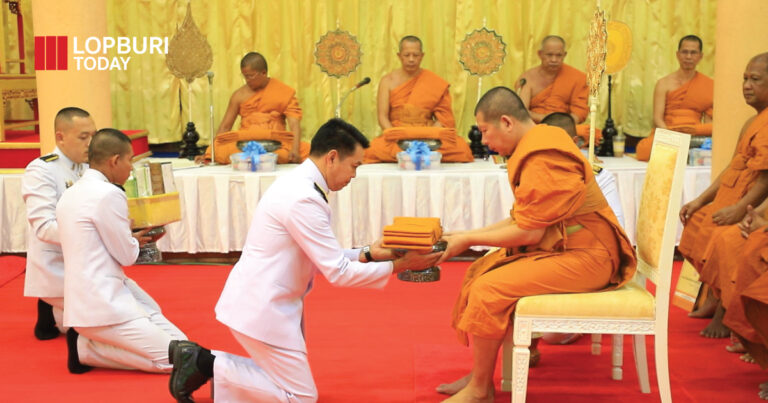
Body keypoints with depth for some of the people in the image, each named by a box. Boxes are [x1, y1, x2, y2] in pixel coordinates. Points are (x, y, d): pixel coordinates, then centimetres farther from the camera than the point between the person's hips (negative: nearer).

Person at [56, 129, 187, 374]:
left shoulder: (71, 194, 12)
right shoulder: (109, 194, -17)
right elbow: (126, 256, -10)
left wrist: (131, 238, 13)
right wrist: (136, 241, 10)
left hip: (86, 300, 10)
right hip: (103, 304, -10)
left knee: (177, 340, 16)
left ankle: (89, 340, 7)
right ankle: (86, 349, -5)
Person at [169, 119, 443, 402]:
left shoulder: (298, 184, 8)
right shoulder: (303, 199, -24)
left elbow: (321, 257, 14)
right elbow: (338, 273, -20)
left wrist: (367, 255, 4)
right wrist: (400, 265, -13)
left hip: (260, 302, 10)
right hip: (262, 309, -10)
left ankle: (199, 361, 15)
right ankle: (206, 364, 1)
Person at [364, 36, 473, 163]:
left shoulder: (435, 83, 8)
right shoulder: (388, 81, 7)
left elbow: (443, 117, 3)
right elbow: (382, 117, 1)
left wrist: (427, 138, -15)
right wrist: (398, 139, -17)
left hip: (429, 136, 2)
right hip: (396, 136, -1)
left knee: (462, 148, -29)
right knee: (375, 150, -36)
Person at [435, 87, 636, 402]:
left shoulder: (542, 160, -22)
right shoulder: (538, 145, 10)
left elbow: (529, 232, -21)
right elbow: (522, 220, 11)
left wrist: (469, 240, -10)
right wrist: (465, 236, 7)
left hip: (584, 257, -11)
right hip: (557, 244, 11)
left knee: (488, 289, -19)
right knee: (478, 271, 8)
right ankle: (478, 374, 11)